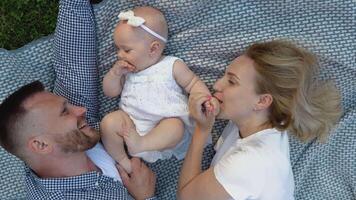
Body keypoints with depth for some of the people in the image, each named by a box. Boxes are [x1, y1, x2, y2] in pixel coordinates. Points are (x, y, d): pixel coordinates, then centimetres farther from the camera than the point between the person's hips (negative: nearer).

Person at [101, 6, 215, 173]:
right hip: (130, 121, 4)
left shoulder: (172, 66, 2)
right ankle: (122, 160, -12)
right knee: (109, 121, -23)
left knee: (175, 126, -35)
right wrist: (115, 73, -2)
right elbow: (110, 92, 18)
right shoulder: (126, 69, 16)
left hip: (166, 121, -3)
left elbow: (194, 83, 4)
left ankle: (140, 144, -42)